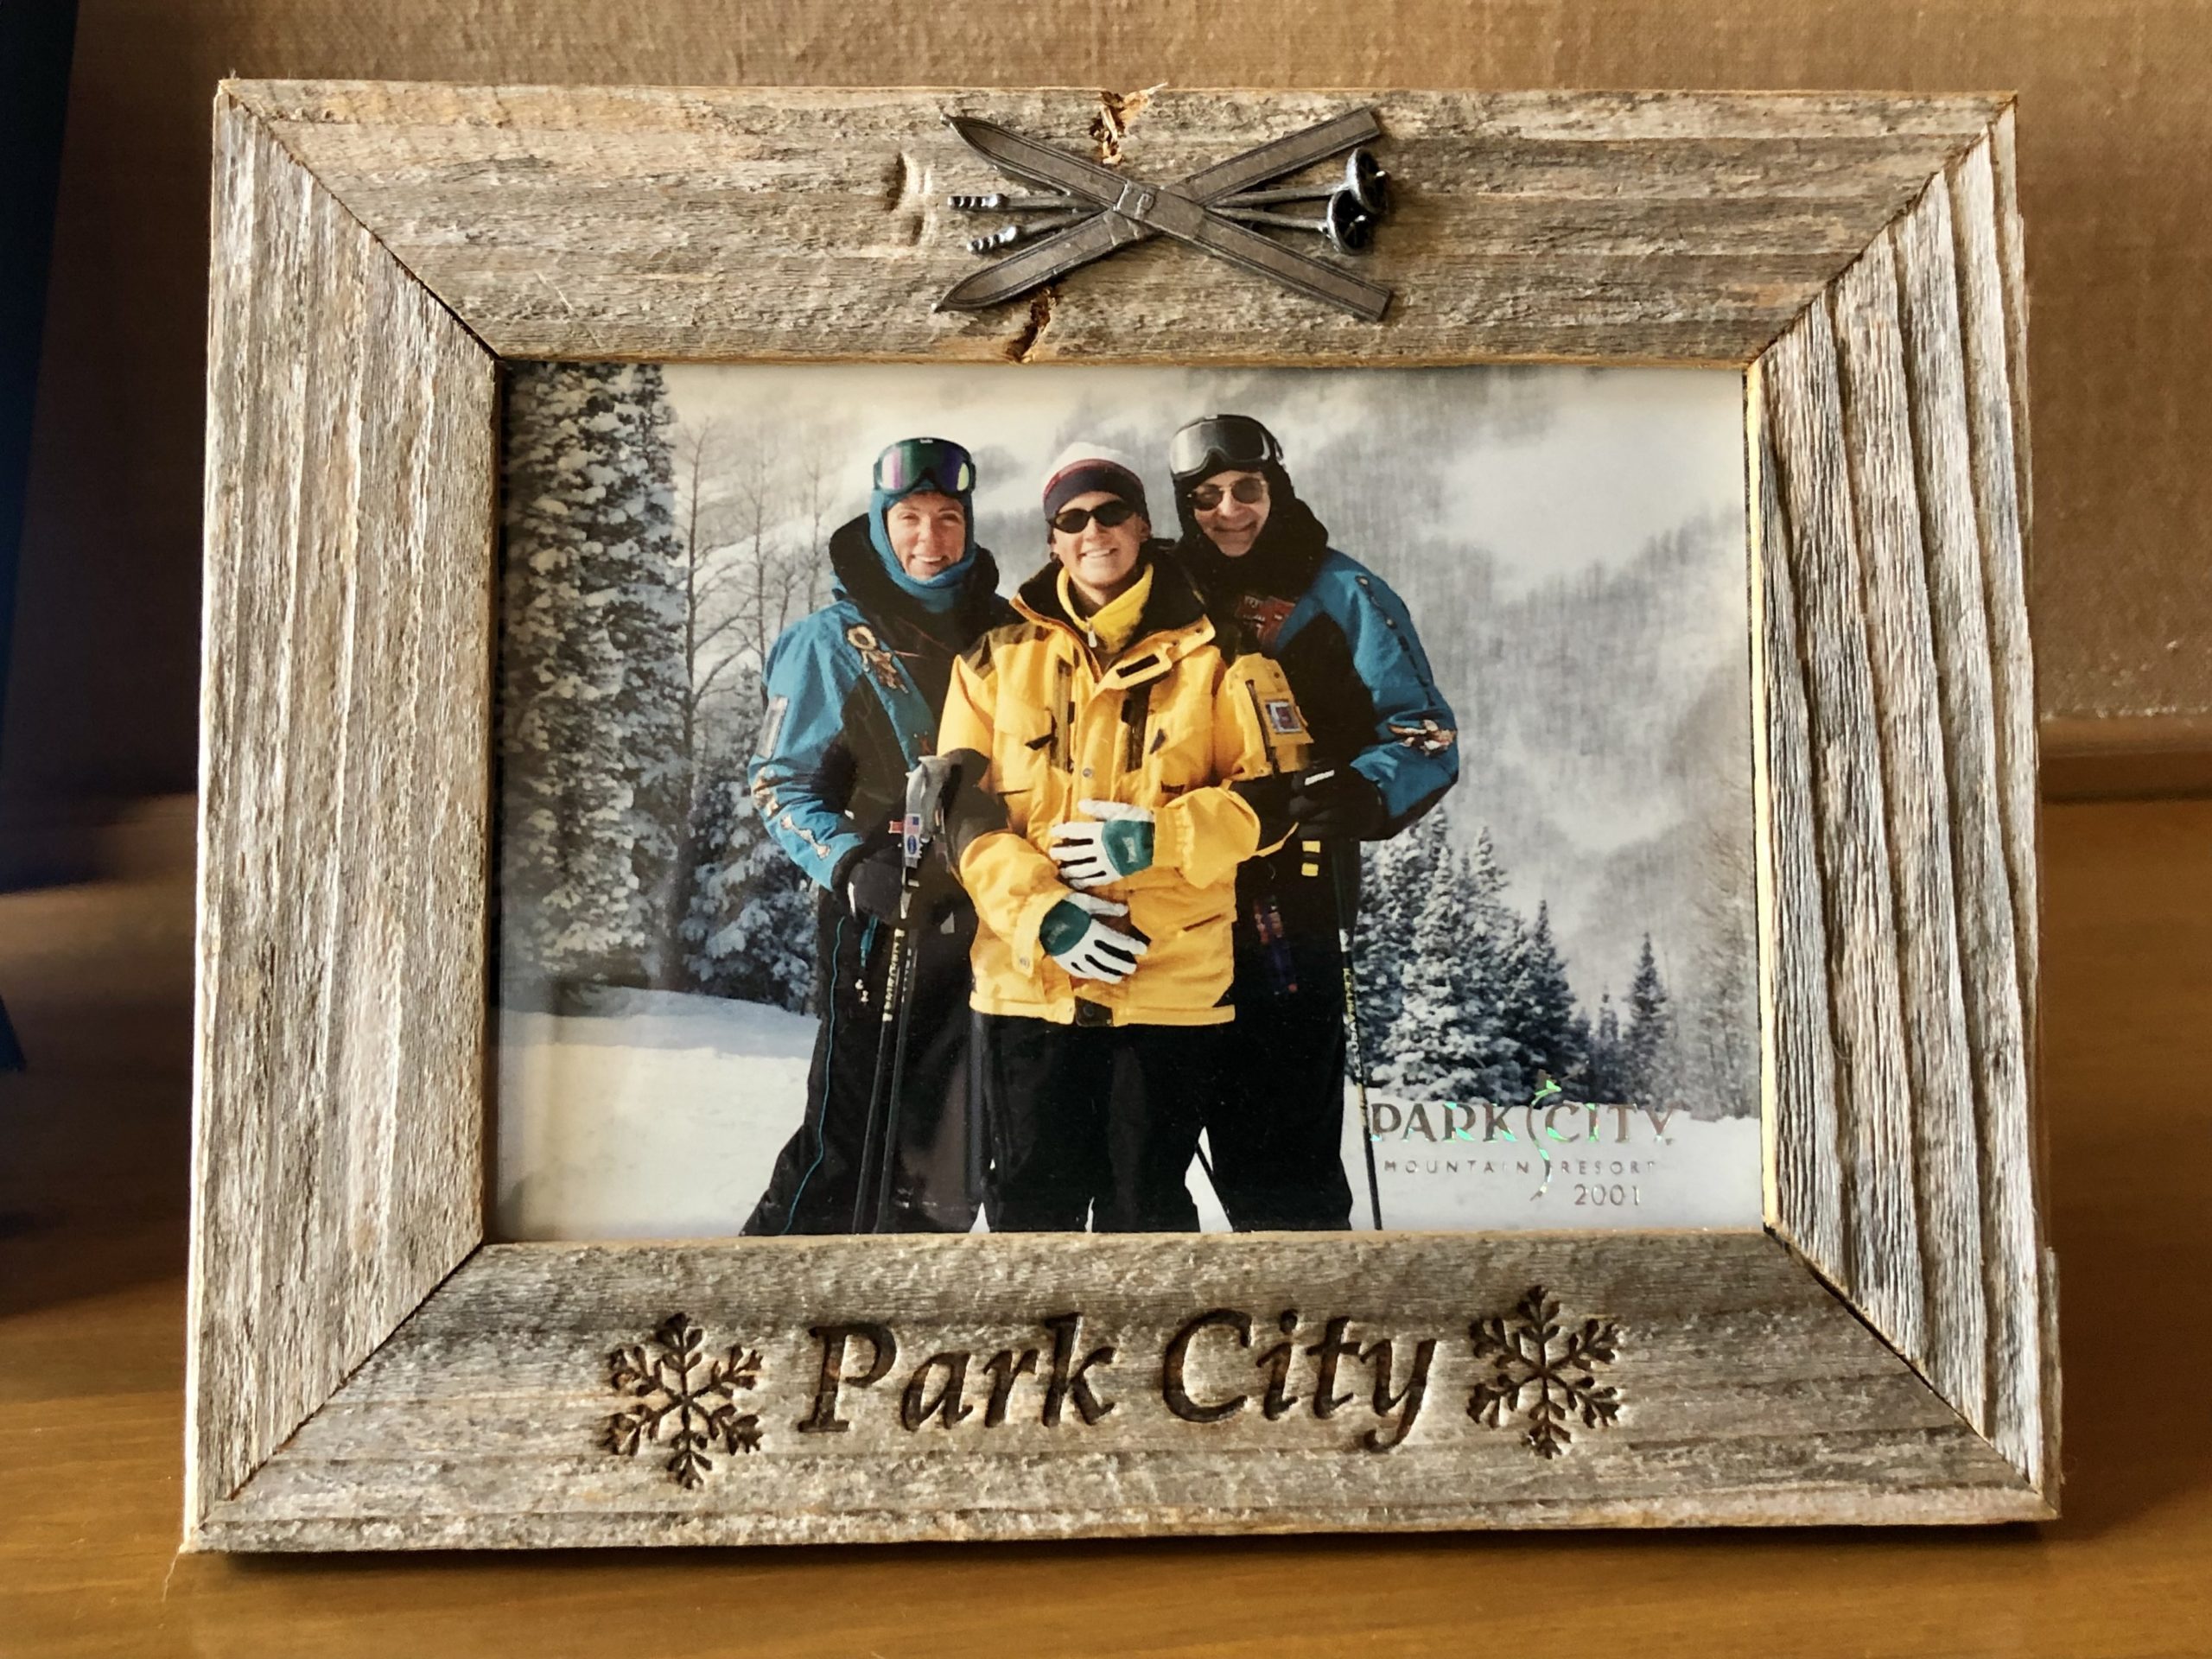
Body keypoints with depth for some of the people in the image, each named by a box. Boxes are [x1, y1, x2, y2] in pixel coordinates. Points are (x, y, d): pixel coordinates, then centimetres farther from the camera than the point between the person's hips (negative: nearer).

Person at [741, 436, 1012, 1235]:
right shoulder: (830, 642, -2)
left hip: (989, 925, 4)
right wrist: (852, 866, -19)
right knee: (845, 1147, -6)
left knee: (952, 1155, 13)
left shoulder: (1005, 633, 10)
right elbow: (780, 783, -3)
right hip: (881, 926, -4)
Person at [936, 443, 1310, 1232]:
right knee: (1031, 1203, 10)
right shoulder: (1001, 655, 8)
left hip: (1174, 981, -1)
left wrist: (1153, 839, -15)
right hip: (1028, 979, 2)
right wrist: (1043, 915, -12)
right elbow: (967, 806, 3)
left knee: (1146, 1208, 10)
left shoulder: (1213, 653, 4)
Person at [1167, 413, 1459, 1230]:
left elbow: (1427, 733, -5)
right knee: (1235, 1136, 13)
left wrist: (1362, 793, -24)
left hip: (1294, 899, -5)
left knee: (1289, 1145, -7)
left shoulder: (1340, 594, 0)